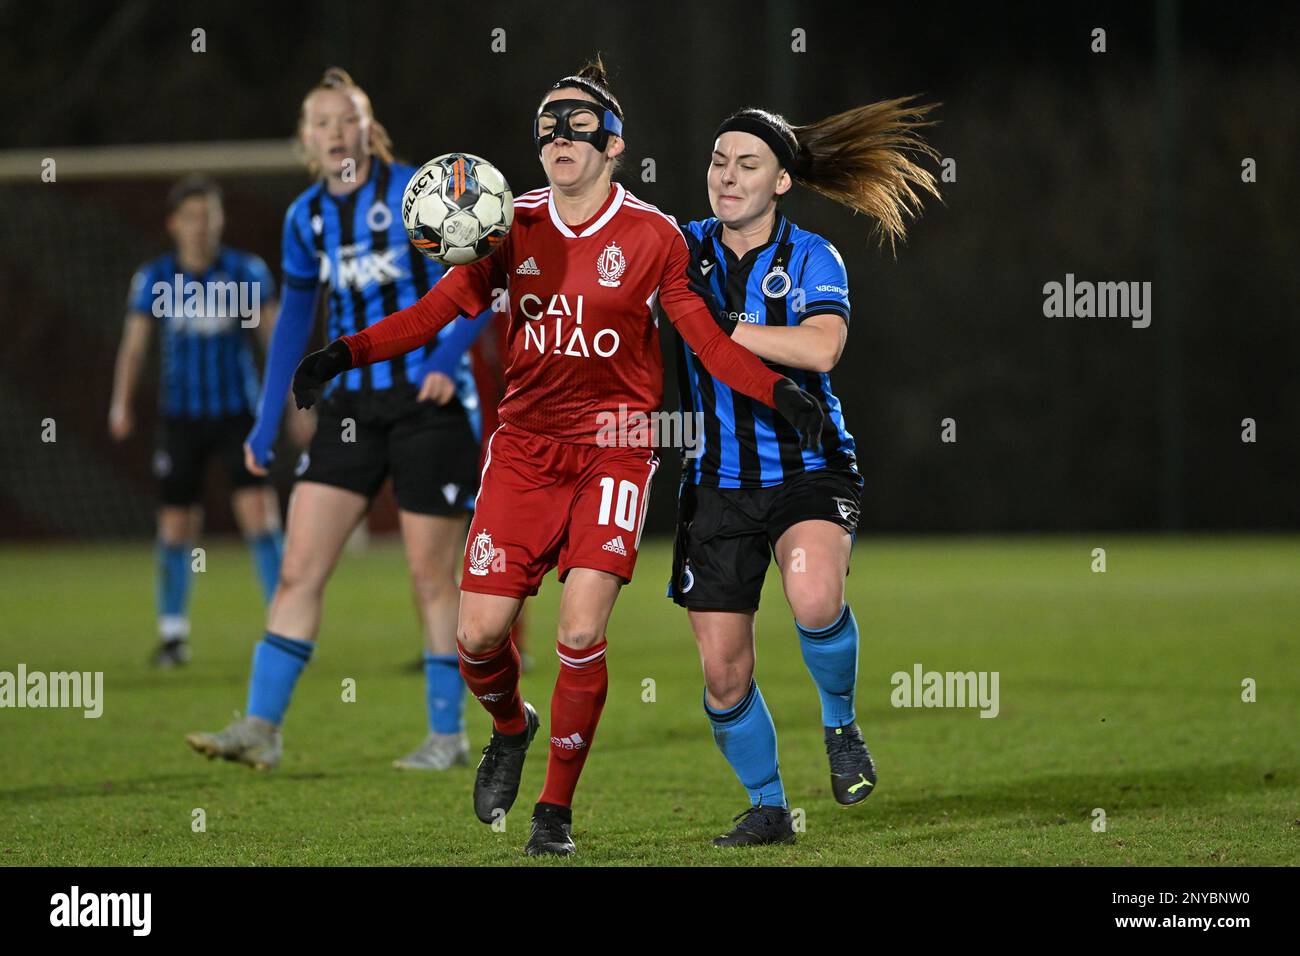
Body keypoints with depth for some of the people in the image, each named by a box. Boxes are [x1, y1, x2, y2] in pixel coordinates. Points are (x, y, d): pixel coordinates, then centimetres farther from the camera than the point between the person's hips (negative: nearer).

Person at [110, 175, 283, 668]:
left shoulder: (247, 271, -2)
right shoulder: (153, 279, 0)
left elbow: (276, 336, 4)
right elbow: (134, 344, -1)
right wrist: (121, 403, -15)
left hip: (238, 413, -1)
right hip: (180, 418, 1)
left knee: (258, 512, -14)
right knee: (176, 526, 3)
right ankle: (172, 632, 18)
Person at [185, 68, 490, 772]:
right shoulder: (306, 219, 7)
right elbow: (295, 319, 17)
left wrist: (447, 359, -19)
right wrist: (266, 427, 15)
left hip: (431, 404, -5)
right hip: (350, 408, 5)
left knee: (432, 577, 0)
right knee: (298, 569, -4)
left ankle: (448, 734, 13)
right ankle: (261, 728, -5)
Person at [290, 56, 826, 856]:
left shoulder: (652, 236, -4)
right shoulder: (517, 227, 3)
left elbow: (708, 339, -1)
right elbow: (440, 308, 3)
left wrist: (779, 390, -17)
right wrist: (347, 353, -10)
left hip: (614, 449, -3)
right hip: (525, 445, 3)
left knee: (581, 636, -13)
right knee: (479, 634, -4)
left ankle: (557, 810, 2)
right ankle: (512, 729, 31)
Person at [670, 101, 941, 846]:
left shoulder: (812, 259, -6)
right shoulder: (684, 248, 4)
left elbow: (821, 347, -24)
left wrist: (720, 325, -24)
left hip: (809, 469, -3)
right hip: (719, 483, 3)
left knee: (816, 597, -32)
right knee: (723, 671, 0)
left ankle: (841, 723, -2)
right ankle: (768, 807, 23)